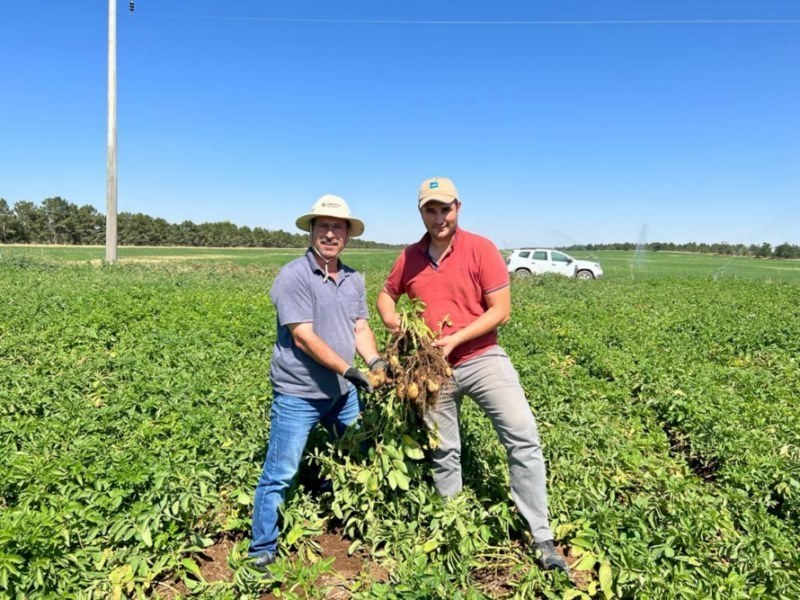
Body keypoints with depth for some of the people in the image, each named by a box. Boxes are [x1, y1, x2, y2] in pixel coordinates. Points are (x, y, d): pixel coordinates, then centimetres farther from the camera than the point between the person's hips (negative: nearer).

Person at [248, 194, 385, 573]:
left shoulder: (354, 280, 6)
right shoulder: (293, 276, -17)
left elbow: (361, 328, 7)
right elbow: (304, 338, -22)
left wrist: (375, 361, -12)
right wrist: (347, 368, -22)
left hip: (343, 391, 8)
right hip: (299, 394, -7)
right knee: (279, 475, 1)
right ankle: (262, 553, 19)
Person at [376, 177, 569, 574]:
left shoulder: (480, 249, -10)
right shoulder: (410, 257, 2)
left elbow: (500, 310, -11)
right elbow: (386, 294, 18)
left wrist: (456, 338, -20)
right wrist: (391, 318, -4)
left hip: (482, 358, -3)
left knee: (523, 436, -15)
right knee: (443, 452, 15)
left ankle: (542, 539, -3)